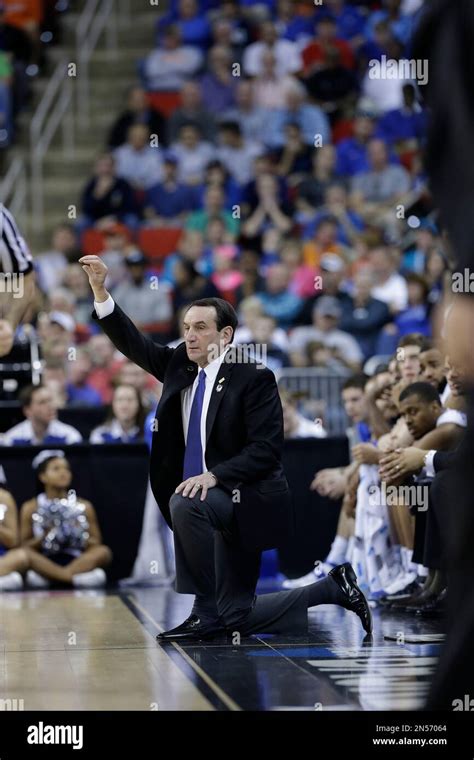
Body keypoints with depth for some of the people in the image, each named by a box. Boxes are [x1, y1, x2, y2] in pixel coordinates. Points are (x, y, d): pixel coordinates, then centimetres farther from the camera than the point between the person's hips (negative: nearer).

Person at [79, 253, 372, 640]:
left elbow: (267, 448, -19)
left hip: (247, 500, -7)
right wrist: (100, 289, -6)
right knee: (237, 619, 8)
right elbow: (134, 344, 4)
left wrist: (215, 475, -30)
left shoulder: (254, 378, -13)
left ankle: (206, 612, -23)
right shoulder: (180, 365, 6)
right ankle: (333, 588, 26)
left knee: (185, 504, -35)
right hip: (223, 509, 8)